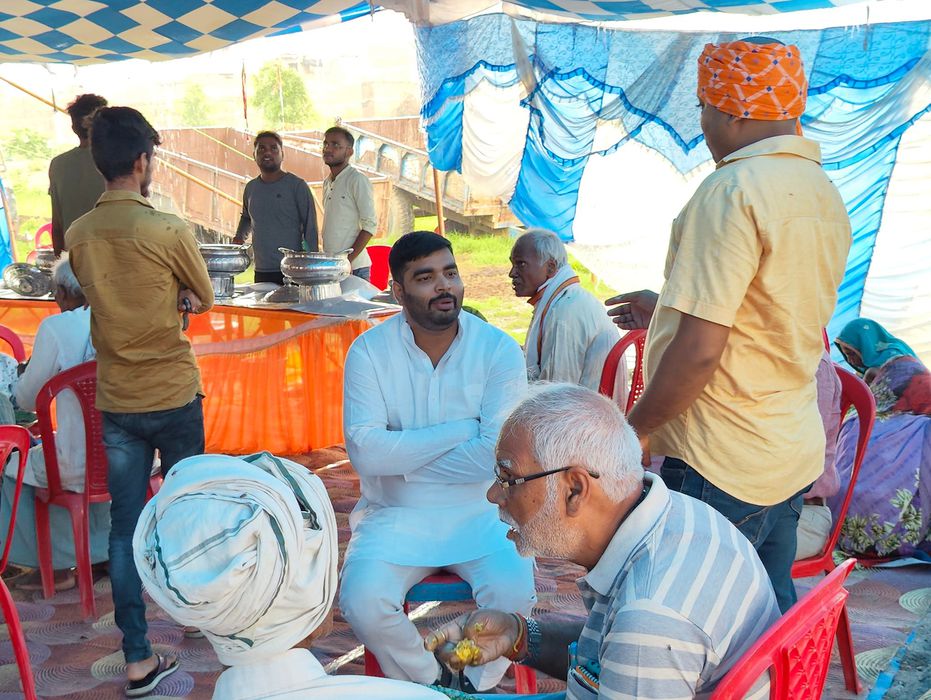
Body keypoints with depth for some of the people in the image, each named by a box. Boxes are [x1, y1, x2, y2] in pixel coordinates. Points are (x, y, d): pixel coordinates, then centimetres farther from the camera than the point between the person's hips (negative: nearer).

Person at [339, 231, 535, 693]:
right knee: (363, 605, -24)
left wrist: (401, 458, -12)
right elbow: (365, 452, -16)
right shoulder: (369, 352, -5)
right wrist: (461, 430, -15)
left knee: (513, 593, -26)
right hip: (394, 515, 1)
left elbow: (497, 456, -15)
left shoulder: (499, 350, -6)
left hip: (480, 512, 0)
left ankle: (475, 685, 6)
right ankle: (432, 682, 7)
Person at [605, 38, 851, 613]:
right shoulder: (825, 192, 12)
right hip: (795, 456, 9)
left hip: (721, 468, -9)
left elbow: (699, 351, -23)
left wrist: (635, 429, -9)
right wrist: (669, 309, 30)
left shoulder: (735, 189, -18)